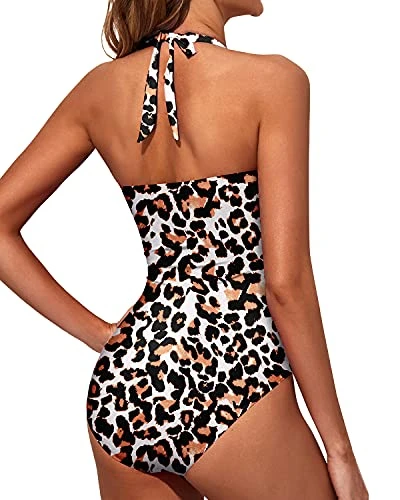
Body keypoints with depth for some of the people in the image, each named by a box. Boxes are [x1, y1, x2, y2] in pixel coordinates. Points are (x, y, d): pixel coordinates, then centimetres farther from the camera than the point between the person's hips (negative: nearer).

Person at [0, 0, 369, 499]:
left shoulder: (101, 86, 4)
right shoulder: (271, 80, -11)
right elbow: (286, 283, -14)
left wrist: (98, 334, 8)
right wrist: (340, 449, -6)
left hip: (120, 386, 6)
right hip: (233, 388, -5)